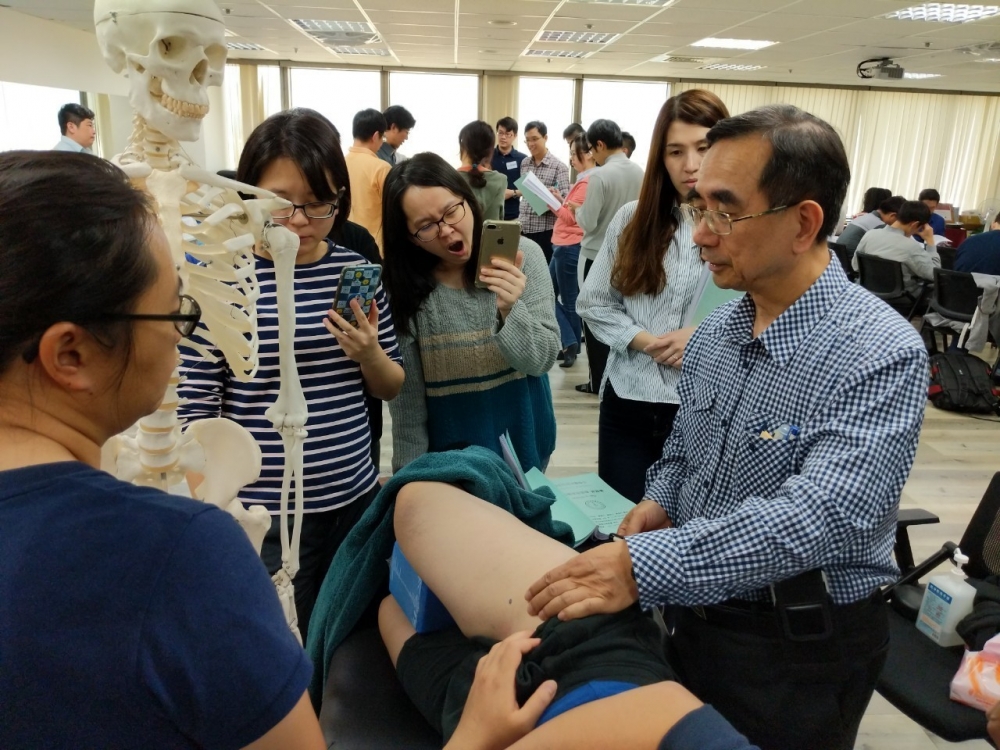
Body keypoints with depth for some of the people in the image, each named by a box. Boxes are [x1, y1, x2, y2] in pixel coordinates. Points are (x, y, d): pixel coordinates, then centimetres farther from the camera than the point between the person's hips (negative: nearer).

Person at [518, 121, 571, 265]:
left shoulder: (558, 166, -5)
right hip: (523, 228, 5)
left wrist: (557, 198, -33)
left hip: (545, 230, -5)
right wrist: (518, 222, 12)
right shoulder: (524, 163, 11)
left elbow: (565, 200, -10)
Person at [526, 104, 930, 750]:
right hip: (697, 614, 6)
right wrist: (661, 501, -8)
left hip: (801, 651, -6)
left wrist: (642, 565, -42)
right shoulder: (719, 328, -1)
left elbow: (828, 514, -36)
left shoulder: (883, 356, -24)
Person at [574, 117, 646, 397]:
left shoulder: (601, 176, -19)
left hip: (597, 257, -6)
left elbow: (588, 223, -17)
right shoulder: (639, 173, 1)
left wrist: (577, 210, 1)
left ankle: (599, 381, 12)